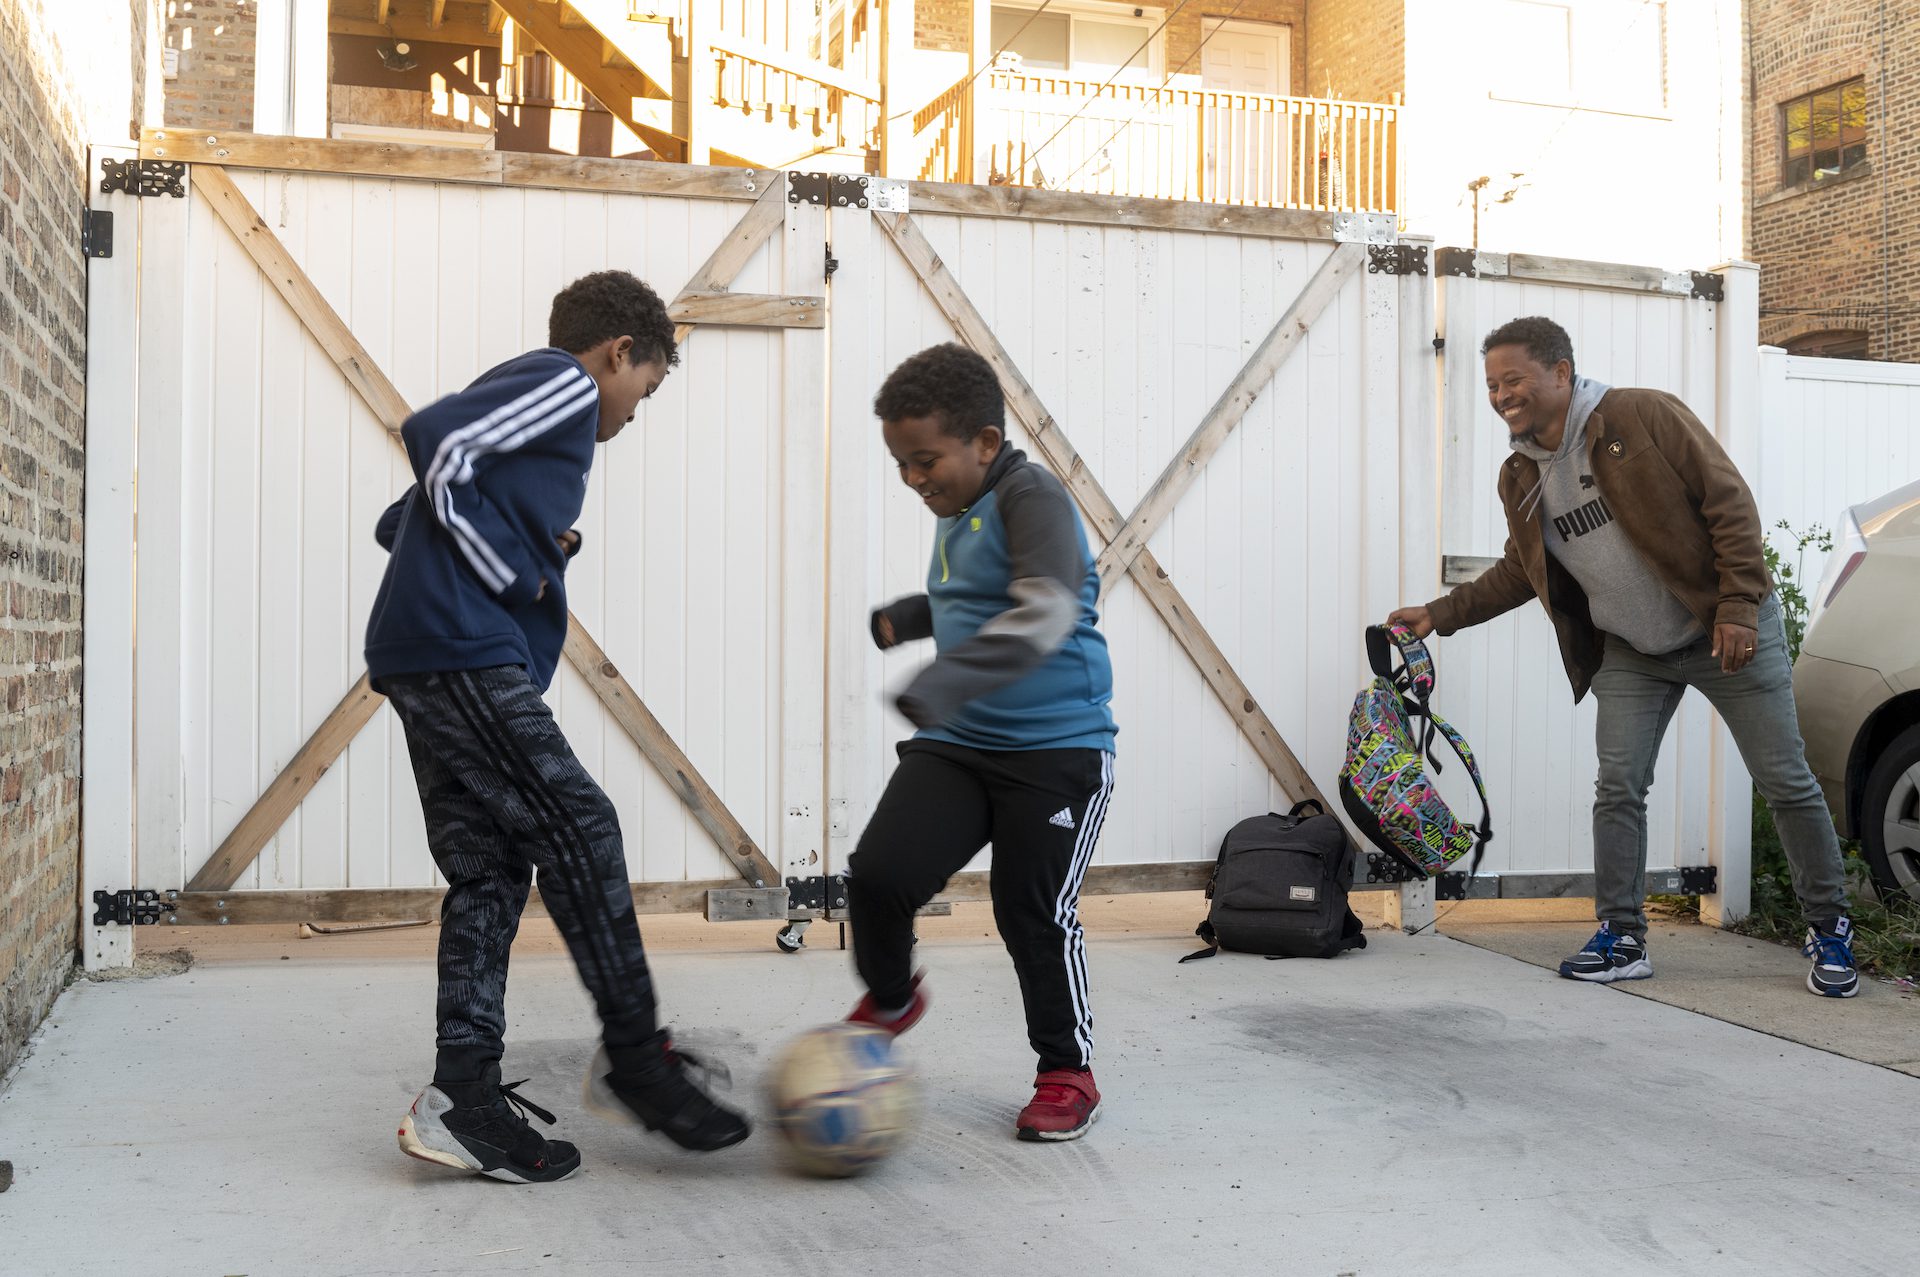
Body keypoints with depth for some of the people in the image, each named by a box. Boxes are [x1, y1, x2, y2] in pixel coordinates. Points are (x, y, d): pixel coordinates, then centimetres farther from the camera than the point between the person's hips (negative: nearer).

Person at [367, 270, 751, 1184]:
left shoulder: (527, 399, 28)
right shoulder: (565, 383, 0)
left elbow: (397, 523, 24)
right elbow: (434, 438, -18)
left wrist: (532, 546, 12)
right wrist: (514, 573, -10)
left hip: (423, 662, 10)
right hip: (465, 653, -10)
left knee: (487, 871, 7)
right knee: (578, 832, -7)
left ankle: (464, 1097, 7)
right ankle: (634, 1058, 1)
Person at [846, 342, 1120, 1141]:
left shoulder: (1031, 498, -16)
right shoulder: (956, 513, 11)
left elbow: (1045, 612, -33)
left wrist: (942, 684, -41)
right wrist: (909, 618, 38)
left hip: (1058, 750, -7)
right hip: (956, 745, 7)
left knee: (1034, 910, -3)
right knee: (879, 873, -8)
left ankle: (1069, 1073, 21)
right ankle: (890, 1000, 22)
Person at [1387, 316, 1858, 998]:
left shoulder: (1645, 415, -16)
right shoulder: (1520, 478, 2)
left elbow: (1729, 502, -14)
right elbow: (1519, 571, 15)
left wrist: (1738, 605, -19)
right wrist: (1441, 614, 7)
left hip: (1727, 634, -4)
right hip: (1630, 654, 5)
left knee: (1786, 782, 2)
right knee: (1618, 789, -2)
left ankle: (1830, 929, 18)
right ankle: (1622, 939, 8)